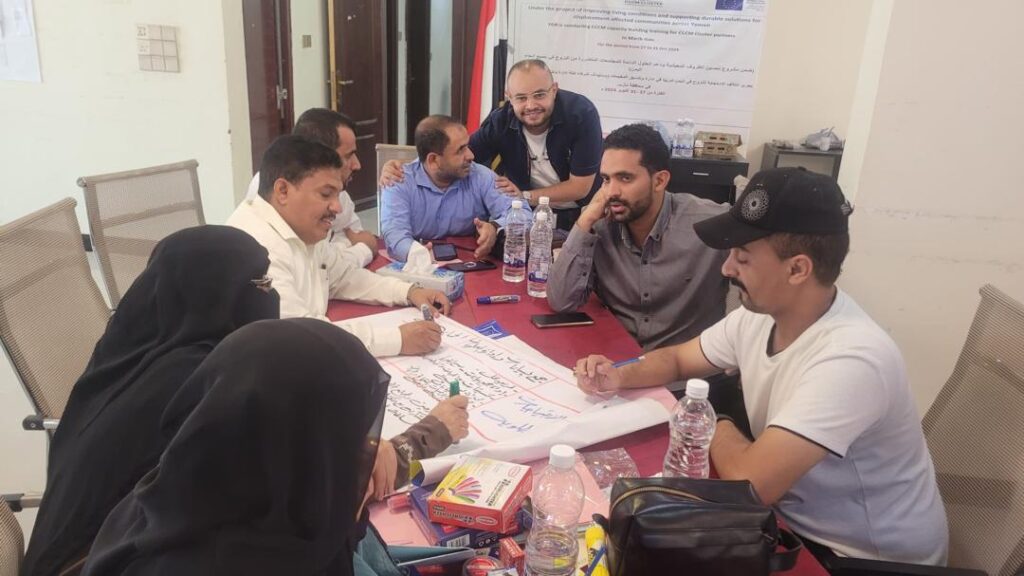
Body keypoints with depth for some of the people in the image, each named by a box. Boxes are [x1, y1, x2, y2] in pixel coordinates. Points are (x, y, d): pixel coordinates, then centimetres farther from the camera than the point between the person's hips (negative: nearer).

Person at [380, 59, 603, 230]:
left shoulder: (581, 114, -20)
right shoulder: (501, 120, -12)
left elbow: (580, 186, -17)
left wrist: (525, 196, -19)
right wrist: (402, 170, -23)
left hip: (579, 216, -2)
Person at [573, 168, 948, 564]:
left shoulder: (850, 361, -33)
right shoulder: (758, 315, -6)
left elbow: (748, 483, -36)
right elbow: (678, 358, 11)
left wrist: (717, 424, -14)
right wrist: (620, 376, -9)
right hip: (796, 517, 6)